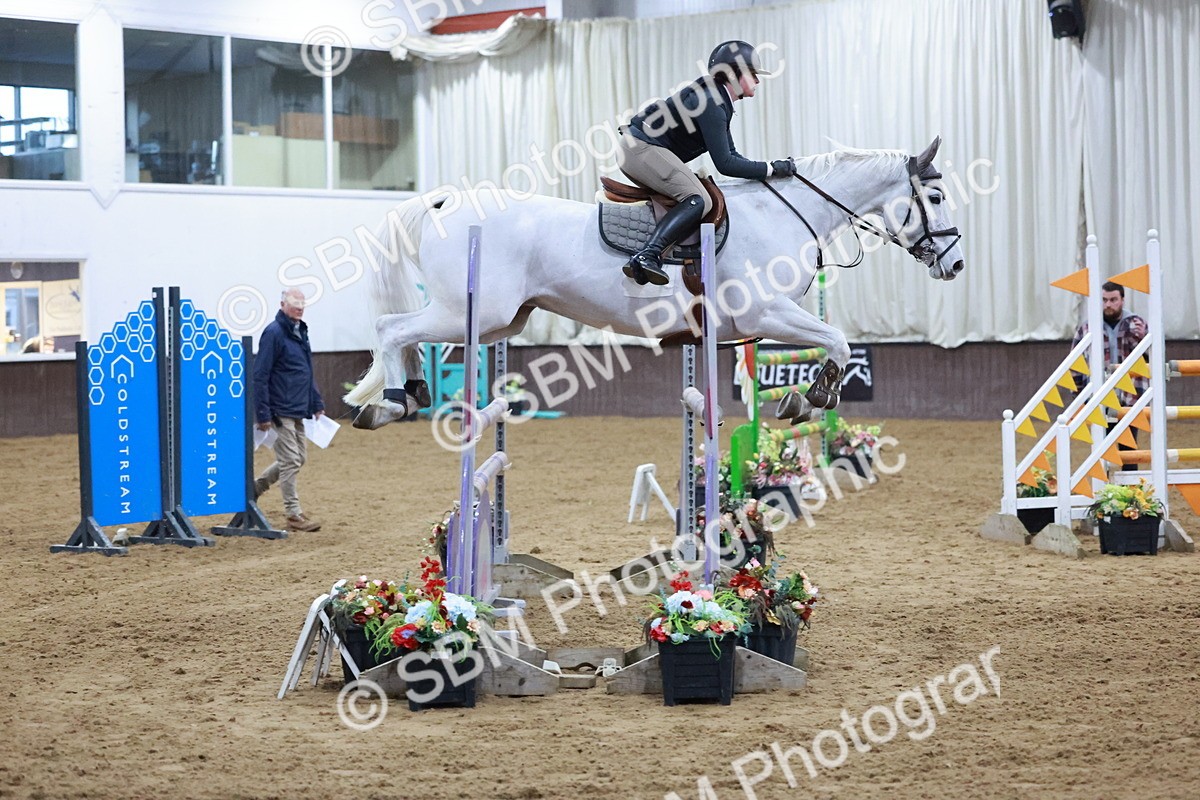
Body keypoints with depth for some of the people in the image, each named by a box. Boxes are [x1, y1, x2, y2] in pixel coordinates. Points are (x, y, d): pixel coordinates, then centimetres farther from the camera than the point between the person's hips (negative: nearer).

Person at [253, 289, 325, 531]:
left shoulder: (300, 332, 15)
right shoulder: (274, 333, -13)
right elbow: (260, 376, -16)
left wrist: (317, 404, 20)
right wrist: (263, 414, -19)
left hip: (298, 411, 9)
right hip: (281, 411, -9)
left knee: (296, 459, 15)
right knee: (290, 461, -5)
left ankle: (255, 487, 29)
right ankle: (294, 515, 1)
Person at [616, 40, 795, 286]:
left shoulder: (718, 101, 15)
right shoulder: (711, 104, -17)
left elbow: (731, 155, 20)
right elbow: (725, 164, -20)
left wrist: (773, 167, 9)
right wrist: (771, 170, -14)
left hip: (634, 149, 11)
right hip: (642, 149, -11)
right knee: (699, 200, -21)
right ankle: (647, 256, -35)